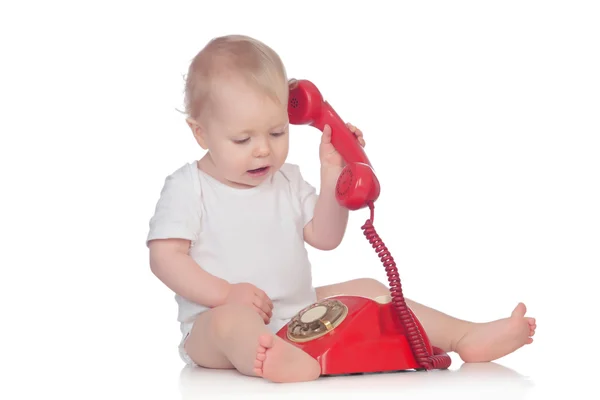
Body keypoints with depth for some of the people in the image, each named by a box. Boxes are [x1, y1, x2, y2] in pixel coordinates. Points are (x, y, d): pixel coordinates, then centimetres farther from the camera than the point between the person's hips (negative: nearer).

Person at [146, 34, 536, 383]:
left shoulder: (286, 179, 12)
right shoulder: (188, 186, -4)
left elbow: (325, 237, 8)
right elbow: (165, 256, -11)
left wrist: (332, 172, -4)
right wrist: (225, 293, -24)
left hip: (298, 314, 7)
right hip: (213, 326, -6)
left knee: (365, 291, -2)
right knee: (232, 319, -38)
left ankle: (466, 337, -8)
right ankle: (293, 366, -72)